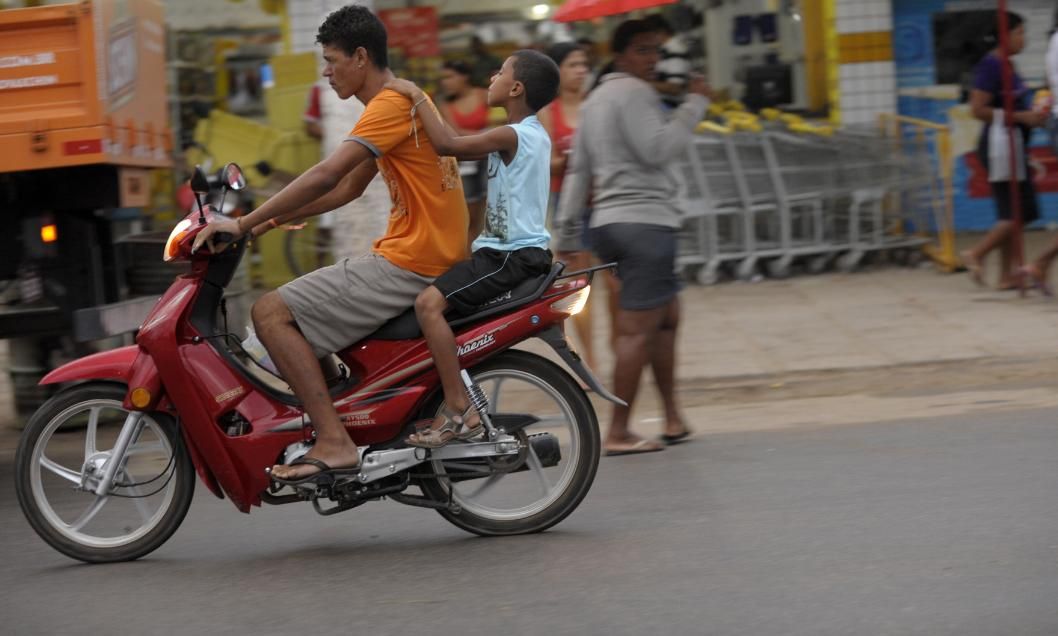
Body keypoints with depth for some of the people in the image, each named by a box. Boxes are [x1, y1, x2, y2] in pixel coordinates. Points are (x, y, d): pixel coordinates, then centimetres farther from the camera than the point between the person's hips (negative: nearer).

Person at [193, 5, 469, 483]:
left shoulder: (392, 104, -13)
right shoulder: (408, 101, 19)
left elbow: (326, 176, -22)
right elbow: (348, 188, 24)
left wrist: (244, 224, -20)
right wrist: (272, 217, 17)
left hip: (408, 264, -11)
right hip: (432, 260, 11)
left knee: (271, 313, -13)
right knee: (301, 307, 25)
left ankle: (333, 442, -19)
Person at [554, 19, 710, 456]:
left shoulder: (595, 101, 21)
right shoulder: (633, 93, -8)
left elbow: (578, 170, 21)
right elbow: (658, 151, -18)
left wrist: (567, 233, 22)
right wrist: (695, 105, -11)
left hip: (608, 222, 10)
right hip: (643, 219, -10)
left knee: (667, 316, 17)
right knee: (638, 329, -9)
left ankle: (672, 418, 17)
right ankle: (618, 433, -10)